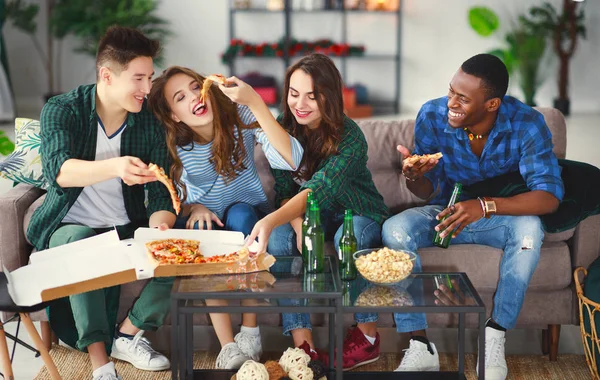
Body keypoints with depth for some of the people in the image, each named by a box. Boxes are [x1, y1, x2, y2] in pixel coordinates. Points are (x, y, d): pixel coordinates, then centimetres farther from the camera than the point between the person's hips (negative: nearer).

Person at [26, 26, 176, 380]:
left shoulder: (150, 122, -2)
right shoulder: (62, 110, -11)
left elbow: (162, 196, -4)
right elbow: (59, 171, -31)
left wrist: (159, 228, -28)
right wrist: (115, 167, -51)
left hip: (126, 231, 3)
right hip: (68, 228, -3)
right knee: (80, 241, -36)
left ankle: (128, 335, -4)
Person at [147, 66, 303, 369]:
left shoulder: (240, 116, -18)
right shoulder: (170, 144, -13)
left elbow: (289, 160, -33)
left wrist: (255, 102, -41)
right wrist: (194, 208, -25)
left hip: (249, 216, -1)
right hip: (204, 218, 1)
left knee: (239, 213, -35)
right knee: (199, 230, -34)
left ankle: (250, 333, -29)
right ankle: (227, 346, -32)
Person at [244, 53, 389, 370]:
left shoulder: (349, 138, -24)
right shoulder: (285, 129, -8)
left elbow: (318, 188, -39)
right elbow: (284, 190, -9)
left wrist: (271, 220, -56)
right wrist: (299, 225, -32)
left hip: (357, 214, -3)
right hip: (310, 216, 4)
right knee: (279, 237, -29)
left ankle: (368, 335, -19)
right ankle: (302, 342, -29)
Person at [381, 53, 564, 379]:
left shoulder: (526, 124, -22)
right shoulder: (432, 115, -17)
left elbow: (549, 196, -32)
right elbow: (428, 191, -7)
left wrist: (485, 206, -45)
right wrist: (414, 178, -33)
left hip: (501, 215, -1)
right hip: (445, 211, 2)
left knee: (529, 228, -35)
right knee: (395, 229, -27)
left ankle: (495, 337, -20)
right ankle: (421, 347, -23)